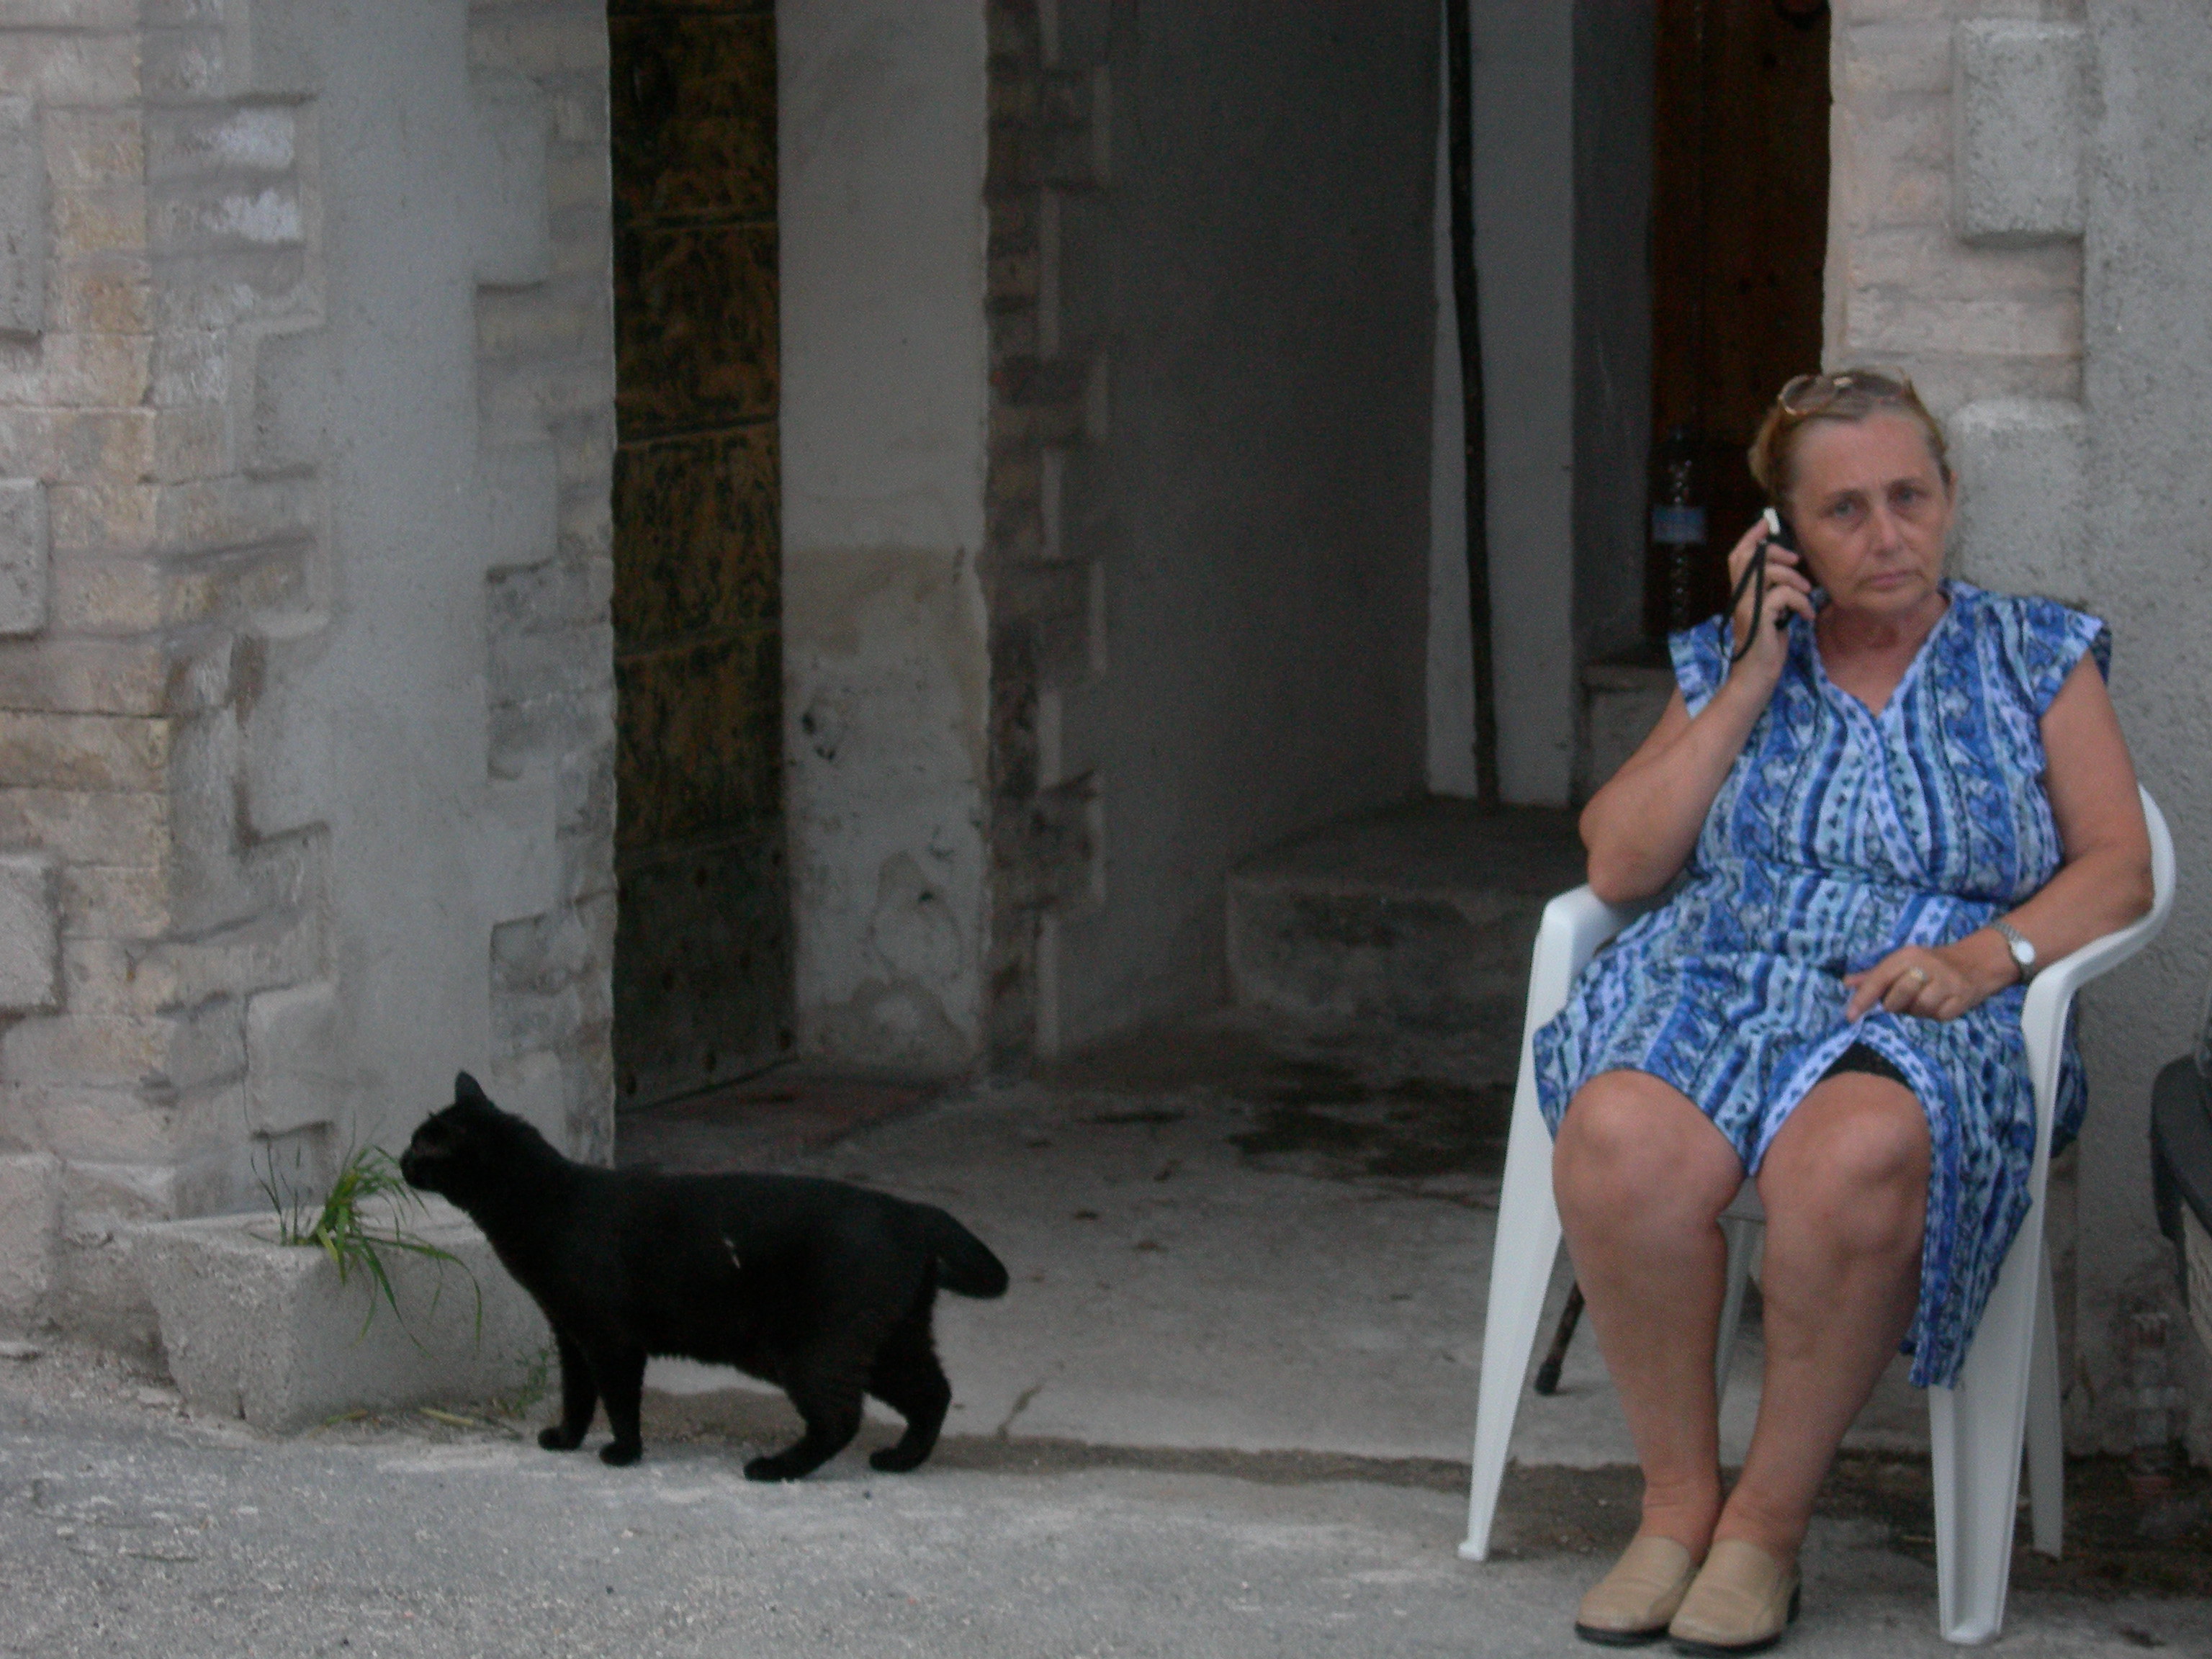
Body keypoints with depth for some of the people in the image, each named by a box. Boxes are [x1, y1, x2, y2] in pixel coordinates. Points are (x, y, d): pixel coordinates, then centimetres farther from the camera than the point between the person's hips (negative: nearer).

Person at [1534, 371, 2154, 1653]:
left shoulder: (2037, 657, 16)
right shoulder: (1725, 664, 19)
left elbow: (2119, 868, 7)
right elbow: (1619, 864, 8)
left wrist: (1985, 954, -12)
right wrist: (1751, 684, 4)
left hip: (1927, 1021, -2)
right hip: (1716, 987, 2)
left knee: (1856, 1154, -40)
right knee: (1618, 1140, -36)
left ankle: (1771, 1520, -25)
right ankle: (1679, 1499, -20)